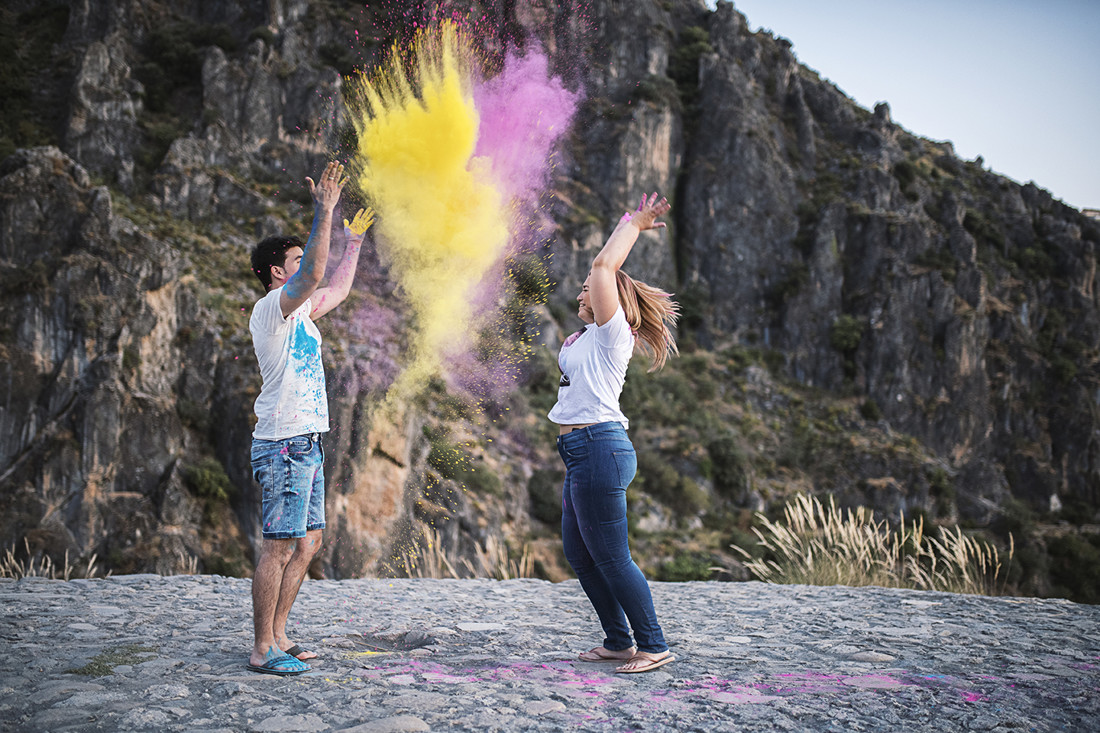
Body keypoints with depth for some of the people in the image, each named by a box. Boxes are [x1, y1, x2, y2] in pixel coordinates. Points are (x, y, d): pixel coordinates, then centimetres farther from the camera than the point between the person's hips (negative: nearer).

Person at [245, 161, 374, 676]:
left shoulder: (298, 312, 19)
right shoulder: (273, 306, -9)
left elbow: (336, 290, 35)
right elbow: (314, 275, -27)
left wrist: (353, 243, 34)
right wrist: (324, 212, -26)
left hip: (305, 444, 10)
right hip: (284, 444, -10)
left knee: (307, 544, 12)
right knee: (280, 547, -9)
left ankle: (277, 638, 20)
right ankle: (263, 650, -4)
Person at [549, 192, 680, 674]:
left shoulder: (612, 332, -5)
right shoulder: (589, 338, 19)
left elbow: (604, 265, -12)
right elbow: (604, 271, 26)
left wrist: (634, 223, -1)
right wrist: (633, 225, 27)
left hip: (598, 448, -10)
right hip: (584, 453, 10)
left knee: (611, 557, -7)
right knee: (578, 553, 13)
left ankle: (653, 647, 2)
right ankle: (618, 642, 21)